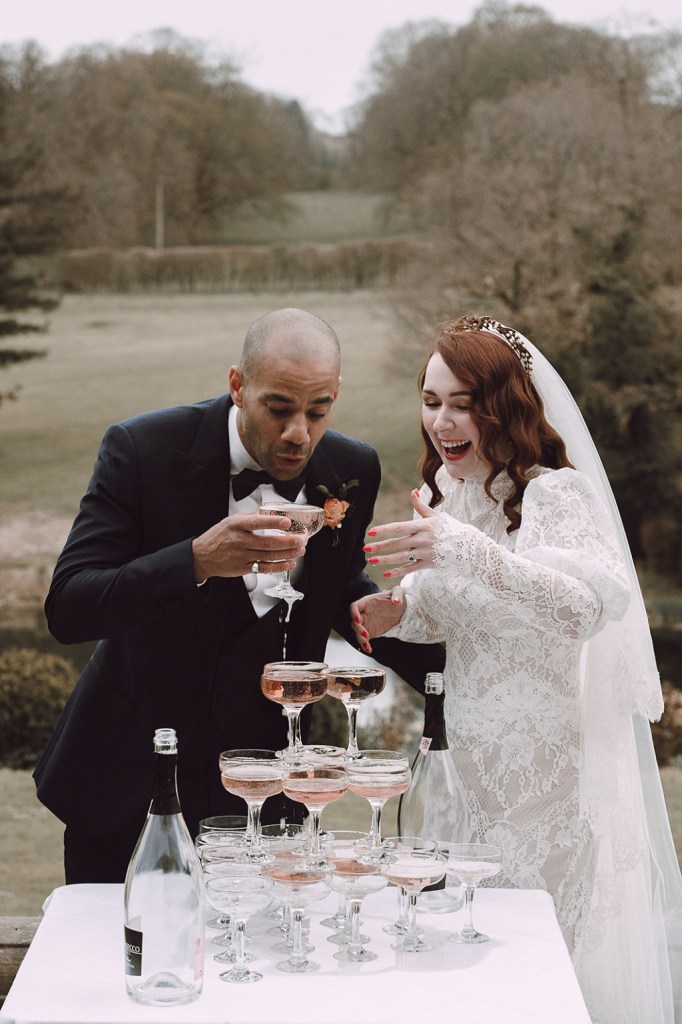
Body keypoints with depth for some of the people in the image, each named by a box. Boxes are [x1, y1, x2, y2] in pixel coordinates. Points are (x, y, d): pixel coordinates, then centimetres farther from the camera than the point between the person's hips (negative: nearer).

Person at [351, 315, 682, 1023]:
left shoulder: (551, 493, -16)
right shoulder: (446, 489, 7)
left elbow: (592, 604, -34)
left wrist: (466, 550, -44)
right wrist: (399, 614, -3)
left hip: (542, 758, -7)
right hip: (466, 750, 7)